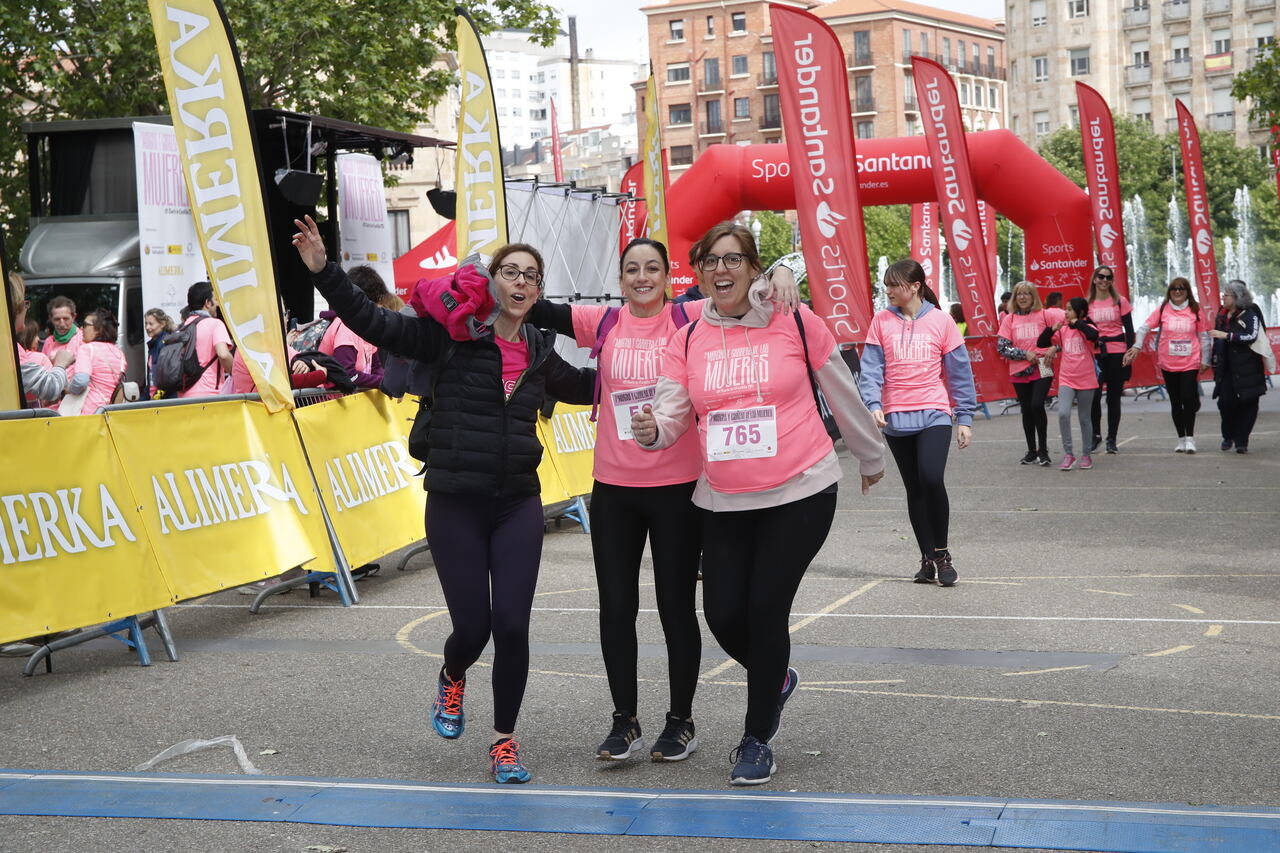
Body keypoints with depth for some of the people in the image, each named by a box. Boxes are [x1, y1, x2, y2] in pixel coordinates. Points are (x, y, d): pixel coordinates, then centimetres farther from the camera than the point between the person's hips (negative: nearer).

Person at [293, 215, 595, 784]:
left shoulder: (539, 353, 10)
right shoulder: (451, 334, -3)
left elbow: (582, 386, 32)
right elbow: (372, 322, -9)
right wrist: (322, 271, -19)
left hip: (517, 506, 3)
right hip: (455, 506, -3)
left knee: (512, 626, -3)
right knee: (472, 626, -2)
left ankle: (504, 740, 16)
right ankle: (451, 678, 37)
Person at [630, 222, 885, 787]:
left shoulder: (794, 322, -4)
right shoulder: (687, 340, 3)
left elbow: (842, 395, 8)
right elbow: (671, 414, -2)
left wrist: (871, 457, 19)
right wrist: (652, 430, -26)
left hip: (799, 495, -3)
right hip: (724, 502, 3)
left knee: (766, 609, -6)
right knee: (724, 615, -1)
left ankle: (757, 739, 13)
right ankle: (776, 679, 35)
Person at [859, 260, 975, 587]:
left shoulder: (941, 321, 0)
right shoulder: (882, 321, 4)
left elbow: (960, 371, 4)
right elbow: (871, 367, -1)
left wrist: (965, 417, 3)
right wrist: (873, 404, -17)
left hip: (933, 413, -2)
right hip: (896, 419, 2)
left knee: (932, 479, -19)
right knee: (914, 489, 8)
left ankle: (941, 553, -2)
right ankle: (927, 558, 18)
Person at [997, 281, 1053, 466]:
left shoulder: (1043, 314, 2)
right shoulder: (1009, 319, 5)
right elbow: (1001, 347, -1)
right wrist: (1025, 355, -10)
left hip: (1042, 369, -2)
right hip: (1019, 372, 3)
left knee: (1037, 405, -17)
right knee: (1027, 411, 8)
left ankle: (1043, 449, -3)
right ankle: (1032, 451, 21)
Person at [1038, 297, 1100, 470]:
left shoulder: (1087, 327, -5)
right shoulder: (1063, 330, 7)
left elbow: (1093, 335, -30)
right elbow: (1041, 343, 7)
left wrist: (1077, 323, -18)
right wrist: (1052, 329, -7)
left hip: (1086, 381, -2)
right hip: (1066, 380, 3)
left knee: (1085, 419, 9)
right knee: (1063, 414, -17)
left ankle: (1086, 455, 21)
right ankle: (1068, 453, -7)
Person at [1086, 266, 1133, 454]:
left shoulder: (1120, 301, 2)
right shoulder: (1088, 304, 6)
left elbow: (1129, 330, 3)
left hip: (1117, 353, -1)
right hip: (1095, 354, 1)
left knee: (1114, 397, 3)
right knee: (1093, 396, -5)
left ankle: (1111, 440, 10)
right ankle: (1096, 435, 14)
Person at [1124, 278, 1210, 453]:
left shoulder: (1195, 311, 1)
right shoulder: (1162, 310, 2)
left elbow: (1203, 337, 5)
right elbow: (1144, 328, -1)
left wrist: (1204, 360, 5)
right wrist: (1137, 346, -16)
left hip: (1190, 363, -2)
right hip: (1168, 364, 2)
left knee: (1188, 399, -11)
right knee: (1175, 402, 8)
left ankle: (1190, 438, -1)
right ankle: (1181, 439, 18)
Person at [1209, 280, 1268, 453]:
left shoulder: (1249, 314, -6)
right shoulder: (1222, 315, 12)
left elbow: (1251, 336, -21)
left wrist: (1227, 335, -25)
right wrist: (1214, 362, 21)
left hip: (1246, 368, -5)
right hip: (1227, 369, 5)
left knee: (1247, 404, -1)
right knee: (1225, 402, -5)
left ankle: (1241, 441, 4)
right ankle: (1228, 436, 15)